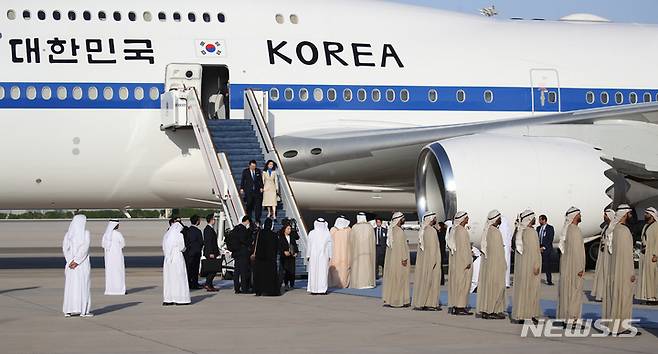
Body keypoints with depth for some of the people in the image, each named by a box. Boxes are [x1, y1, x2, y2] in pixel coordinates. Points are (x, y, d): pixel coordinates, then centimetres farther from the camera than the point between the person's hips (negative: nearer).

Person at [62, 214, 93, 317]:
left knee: (70, 285, 8)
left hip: (70, 263, 4)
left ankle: (68, 310, 4)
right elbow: (84, 248, -17)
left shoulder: (68, 234, 5)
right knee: (84, 285, 2)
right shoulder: (86, 233, -8)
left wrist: (72, 261, -10)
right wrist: (76, 261, -17)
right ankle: (84, 310, 1)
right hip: (83, 263, -4)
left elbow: (65, 248, -3)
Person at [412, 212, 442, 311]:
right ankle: (430, 303, -4)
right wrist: (434, 261, -18)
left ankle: (420, 302, 12)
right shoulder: (431, 230, -16)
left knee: (423, 280, 11)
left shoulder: (422, 230, 10)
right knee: (432, 281, -4)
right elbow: (432, 247, -19)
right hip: (431, 259, -9)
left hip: (422, 260, 9)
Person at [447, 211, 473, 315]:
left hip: (455, 261, 10)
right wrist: (467, 262, -18)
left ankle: (454, 306, 13)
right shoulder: (461, 230, -17)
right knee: (462, 283, -7)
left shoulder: (454, 229, 11)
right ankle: (460, 307, -7)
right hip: (462, 260, -10)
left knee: (455, 283, 11)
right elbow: (462, 247, -20)